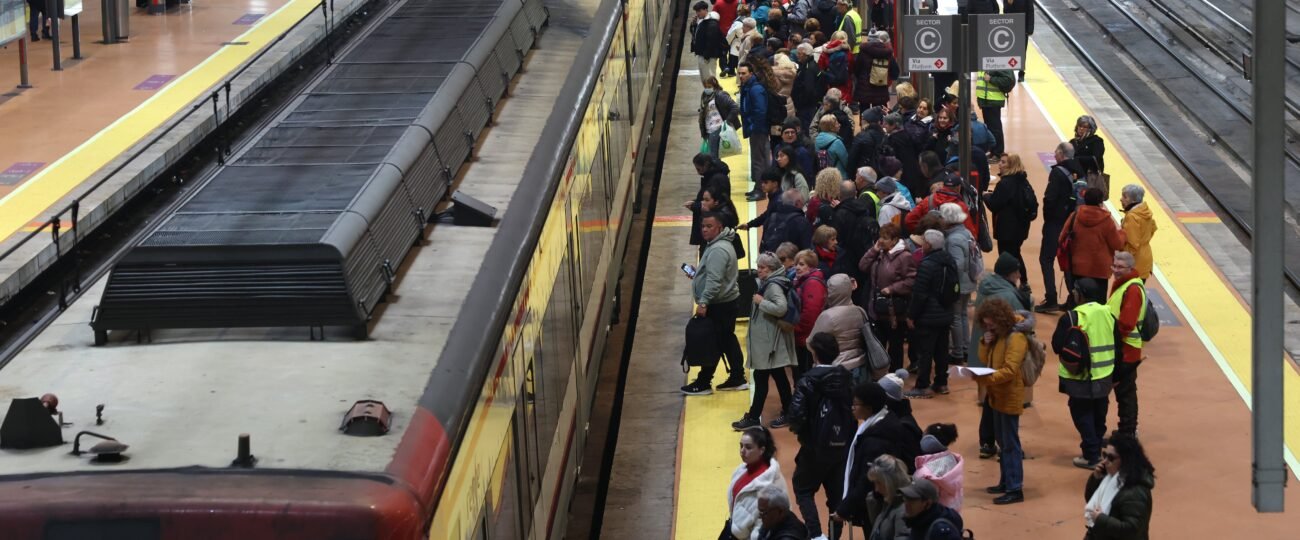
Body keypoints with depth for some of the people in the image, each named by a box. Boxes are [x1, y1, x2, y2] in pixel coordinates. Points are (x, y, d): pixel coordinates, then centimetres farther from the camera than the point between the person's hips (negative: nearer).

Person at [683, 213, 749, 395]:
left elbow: (714, 280, -29)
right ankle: (737, 378, 21)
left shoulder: (718, 250, -21)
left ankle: (703, 384, 3)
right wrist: (696, 274, 17)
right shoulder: (720, 244, 13)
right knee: (728, 340, 16)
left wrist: (703, 302, -31)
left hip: (718, 305, -11)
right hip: (727, 301, 11)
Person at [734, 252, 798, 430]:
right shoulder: (766, 283, 13)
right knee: (778, 376, 14)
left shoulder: (773, 286, -17)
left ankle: (753, 418, -2)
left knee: (761, 377, -5)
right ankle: (787, 412, 19)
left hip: (768, 340, -10)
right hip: (764, 339, 10)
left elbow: (781, 308, -30)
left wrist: (761, 302, -22)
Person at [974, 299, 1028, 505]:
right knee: (1003, 442, 16)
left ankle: (1015, 489, -6)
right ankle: (1006, 482, 25)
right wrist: (985, 343, -4)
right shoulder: (997, 335, 12)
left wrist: (985, 379, -33)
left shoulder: (1016, 338, -18)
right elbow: (985, 360, 14)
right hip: (998, 396, 10)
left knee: (1010, 444, -7)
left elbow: (1010, 371, -25)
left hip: (1010, 398, -10)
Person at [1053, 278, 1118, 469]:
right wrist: (1115, 374, 18)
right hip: (1104, 377, 6)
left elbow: (1057, 347, -15)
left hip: (1081, 379, -6)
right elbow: (1116, 345, 8)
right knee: (1099, 416, 18)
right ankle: (1098, 451, 28)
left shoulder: (1071, 318, -18)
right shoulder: (1108, 313, 1)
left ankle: (1091, 456, 4)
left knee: (1083, 416, 5)